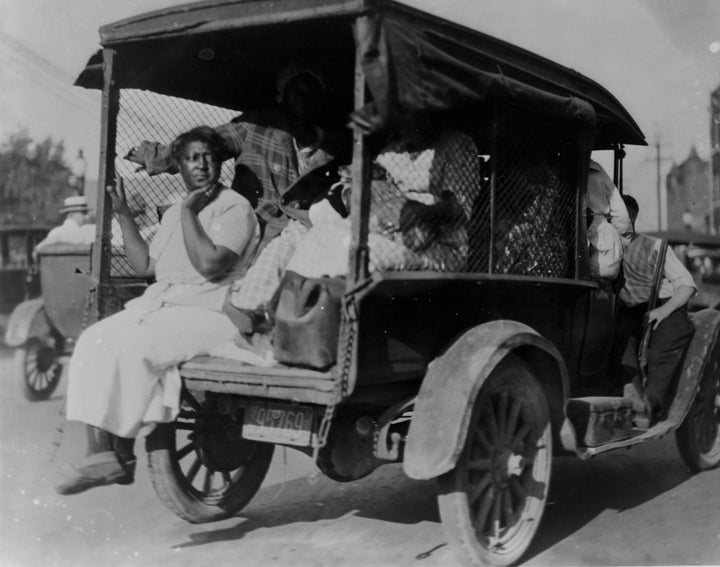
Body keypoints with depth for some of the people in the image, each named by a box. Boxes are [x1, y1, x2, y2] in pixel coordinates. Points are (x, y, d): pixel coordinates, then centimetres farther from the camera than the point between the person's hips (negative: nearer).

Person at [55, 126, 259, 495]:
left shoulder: (235, 208, -4)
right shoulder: (173, 213, 22)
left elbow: (210, 265, -18)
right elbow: (145, 266, 20)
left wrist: (189, 212, -13)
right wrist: (123, 215, 16)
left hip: (210, 312, -8)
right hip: (161, 304, 8)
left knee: (132, 346, -29)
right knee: (95, 340, -15)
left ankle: (122, 455, -18)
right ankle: (98, 449, -17)